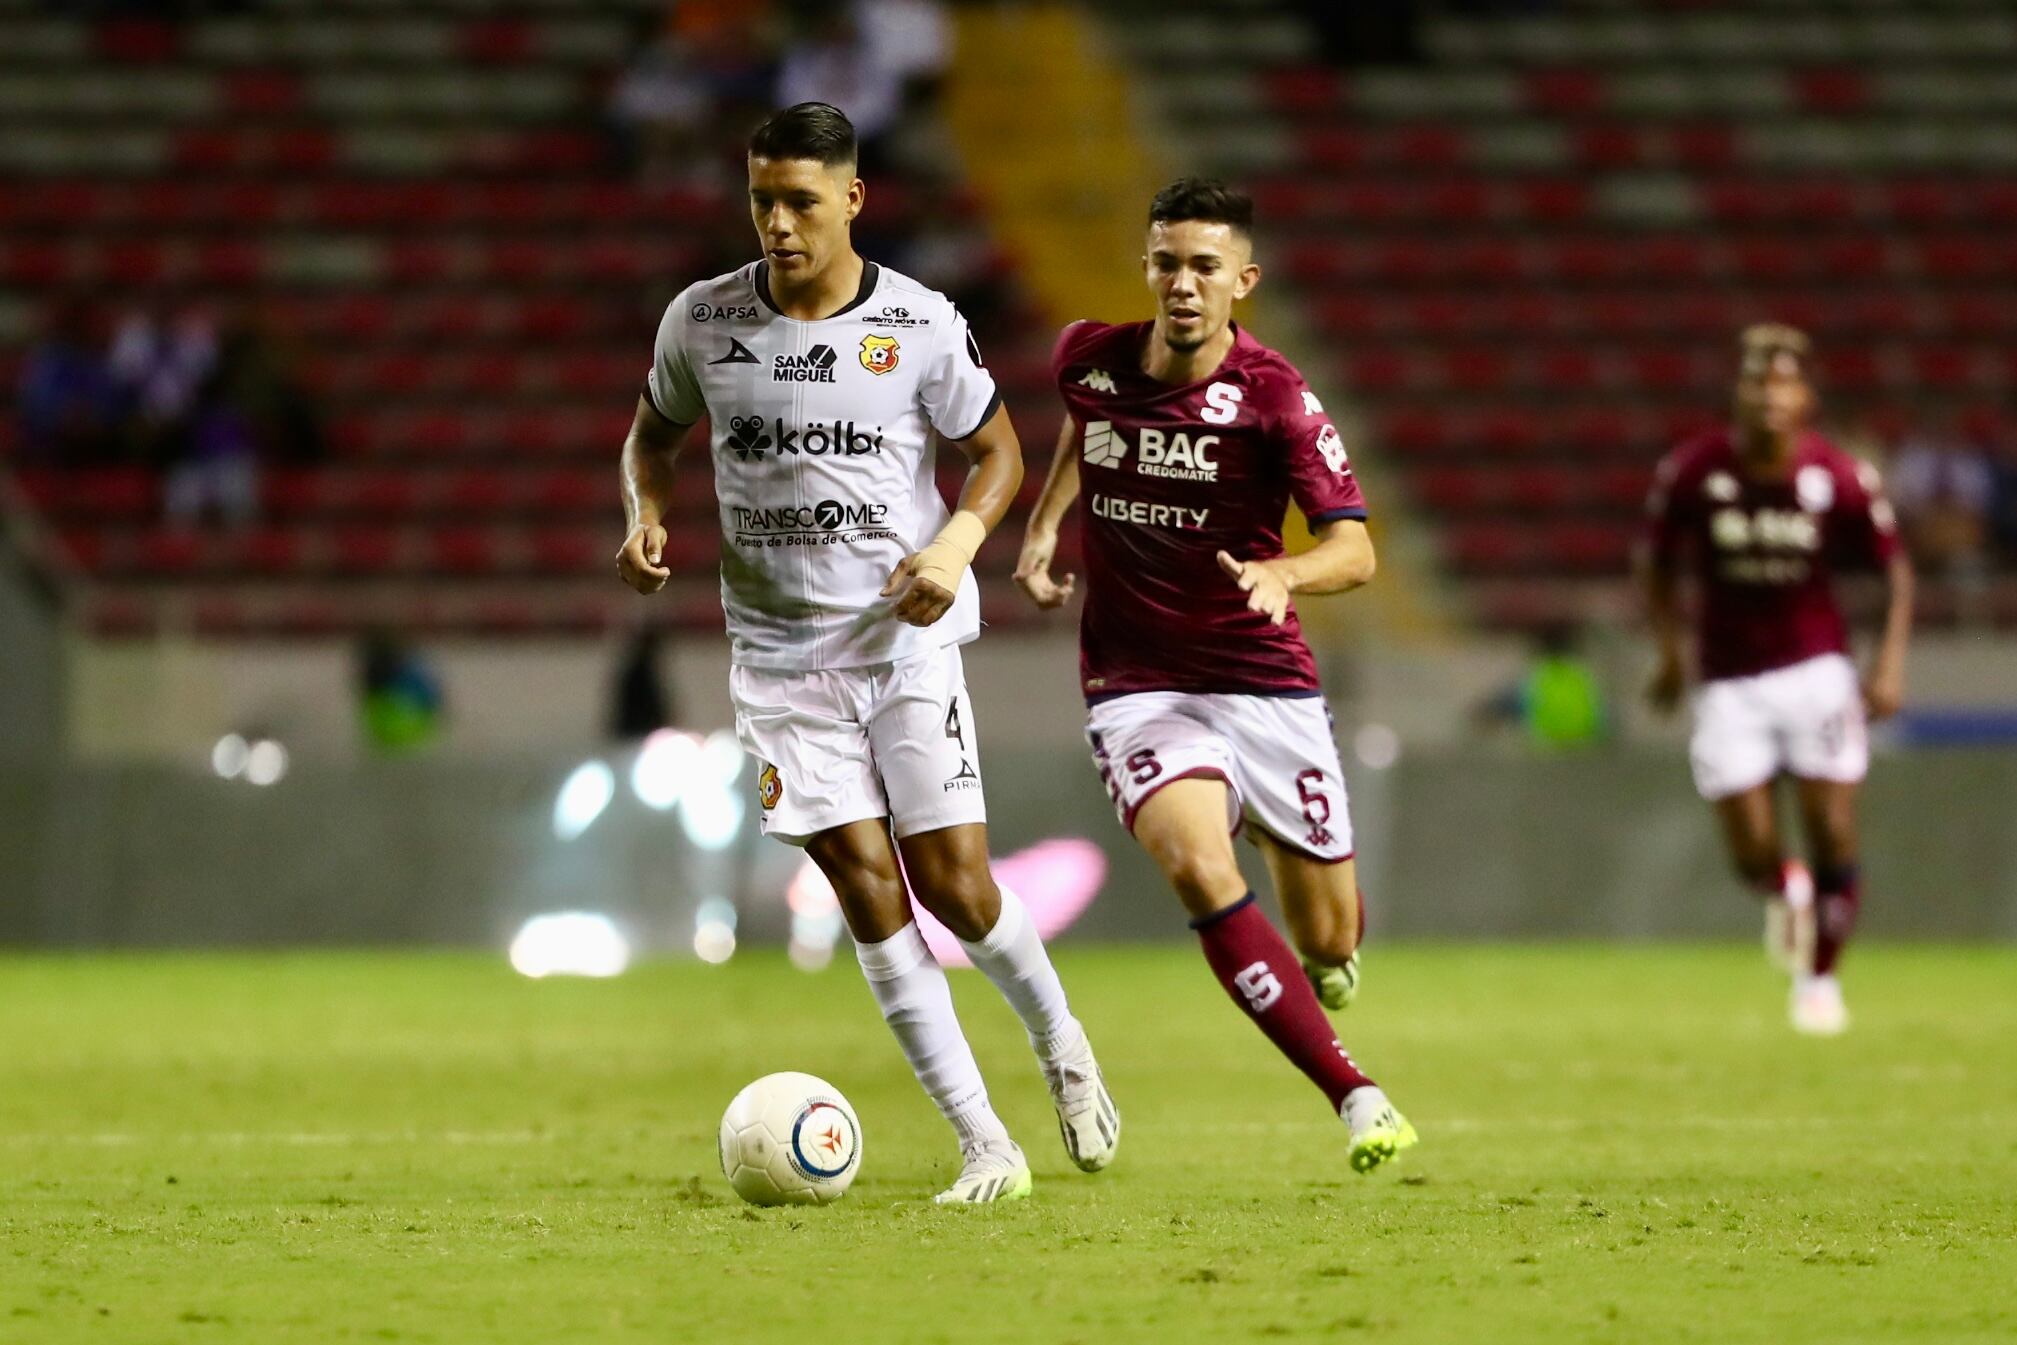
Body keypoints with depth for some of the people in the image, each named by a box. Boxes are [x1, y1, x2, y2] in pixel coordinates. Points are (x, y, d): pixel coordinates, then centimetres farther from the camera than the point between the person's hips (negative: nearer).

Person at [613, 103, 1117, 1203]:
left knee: (956, 886, -6)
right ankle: (984, 1147, -4)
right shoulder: (703, 319, -1)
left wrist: (956, 543, -13)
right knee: (866, 888, -8)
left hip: (905, 638, -1)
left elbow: (997, 450, 5)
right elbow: (656, 430, 16)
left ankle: (1057, 1040, 27)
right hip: (778, 650, 1)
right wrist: (645, 515, -4)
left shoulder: (920, 326, -6)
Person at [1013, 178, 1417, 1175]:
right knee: (1199, 871, -29)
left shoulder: (1276, 398, -12)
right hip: (1136, 689, 1)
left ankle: (1325, 960, 48)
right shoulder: (1089, 361, -2)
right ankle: (1353, 1095, -25)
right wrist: (1043, 525, 11)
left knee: (1329, 943, 5)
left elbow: (1355, 548, -16)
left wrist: (1282, 574, -37)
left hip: (1265, 683, -1)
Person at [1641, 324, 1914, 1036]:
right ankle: (1783, 892, 30)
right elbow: (1657, 560, 8)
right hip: (1729, 680, 0)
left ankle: (1820, 977, 16)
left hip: (1816, 670, 0)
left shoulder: (1840, 478, -9)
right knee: (1752, 852, -7)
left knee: (1833, 838, -5)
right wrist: (1669, 645, 3)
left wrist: (1891, 661, -5)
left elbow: (1894, 565, 4)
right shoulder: (1693, 472, -9)